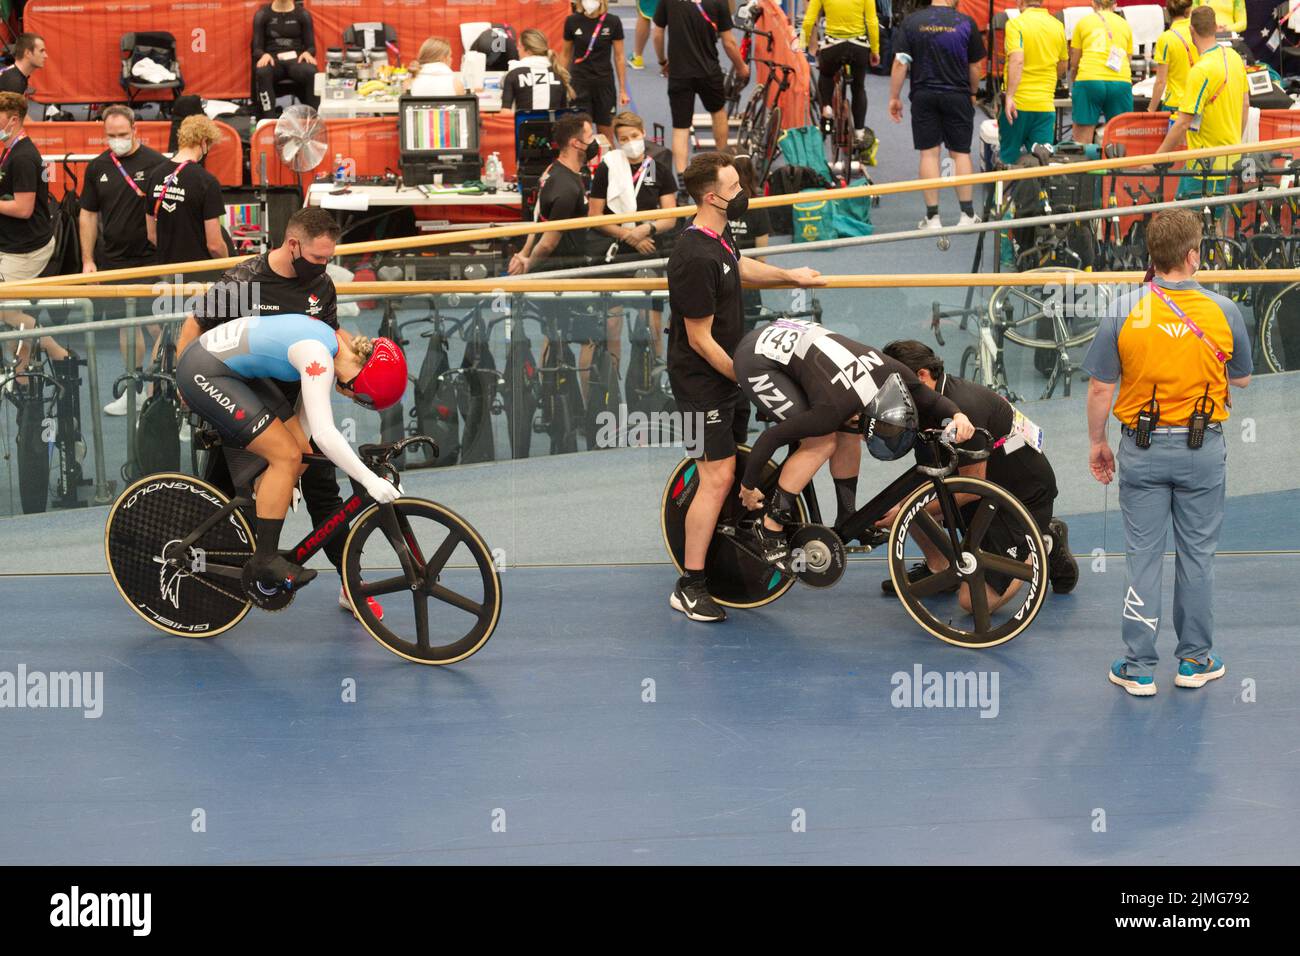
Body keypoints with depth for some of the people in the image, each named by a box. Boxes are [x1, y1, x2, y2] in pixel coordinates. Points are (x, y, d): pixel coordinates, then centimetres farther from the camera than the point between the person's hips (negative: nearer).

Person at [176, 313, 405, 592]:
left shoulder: (336, 340, 5)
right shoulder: (318, 358, -25)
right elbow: (324, 434, -32)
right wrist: (370, 481, -28)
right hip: (203, 374, -10)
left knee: (299, 453, 5)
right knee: (287, 456, -13)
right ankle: (265, 561, -5)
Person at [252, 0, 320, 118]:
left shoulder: (303, 14, 10)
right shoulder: (262, 15, 8)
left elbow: (311, 45, 8)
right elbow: (257, 47, 5)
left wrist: (308, 53, -17)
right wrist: (264, 55, -19)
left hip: (296, 58, 0)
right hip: (273, 59, 0)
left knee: (311, 72, -36)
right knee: (262, 72, -38)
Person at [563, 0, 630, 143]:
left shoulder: (612, 22, -5)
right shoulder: (572, 21, -3)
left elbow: (619, 57, 0)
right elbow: (567, 55, 6)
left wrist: (623, 90, 0)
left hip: (604, 83, 0)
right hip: (579, 83, 0)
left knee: (606, 135, 5)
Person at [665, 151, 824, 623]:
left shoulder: (719, 236, 3)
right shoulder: (695, 259, -28)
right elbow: (700, 339, -23)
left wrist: (790, 276, 30)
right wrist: (743, 376, -15)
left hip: (729, 371, 10)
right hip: (701, 379, -10)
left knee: (730, 469, 16)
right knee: (717, 477, -9)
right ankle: (689, 587, -2)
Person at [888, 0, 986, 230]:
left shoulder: (912, 21, -3)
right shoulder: (966, 23, -4)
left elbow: (900, 63, -6)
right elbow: (975, 66, 3)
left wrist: (894, 98, 2)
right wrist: (972, 93, 20)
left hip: (923, 96, 0)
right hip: (957, 96, 0)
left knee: (929, 153, 4)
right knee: (961, 153, 8)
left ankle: (932, 217, 3)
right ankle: (967, 214, 10)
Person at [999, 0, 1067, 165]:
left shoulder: (1015, 24, -8)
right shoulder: (1058, 26, 8)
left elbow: (1017, 60, -22)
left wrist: (1009, 96, -25)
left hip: (1018, 103, -4)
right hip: (1046, 105, 4)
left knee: (1008, 158, 7)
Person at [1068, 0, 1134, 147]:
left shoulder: (1083, 22, 14)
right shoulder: (1125, 24, 19)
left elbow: (1074, 64, 19)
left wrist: (1073, 88, 35)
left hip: (1088, 81, -2)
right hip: (1121, 83, 2)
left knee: (1082, 144, -3)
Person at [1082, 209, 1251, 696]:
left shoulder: (1122, 312, -11)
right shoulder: (1223, 312, -9)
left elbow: (1100, 387, -7)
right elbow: (1242, 379, 5)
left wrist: (1097, 444, 6)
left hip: (1143, 449, 0)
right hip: (1204, 451, 0)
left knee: (1143, 556, 6)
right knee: (1197, 554, 13)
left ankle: (1139, 669, 10)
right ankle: (1195, 660, 22)